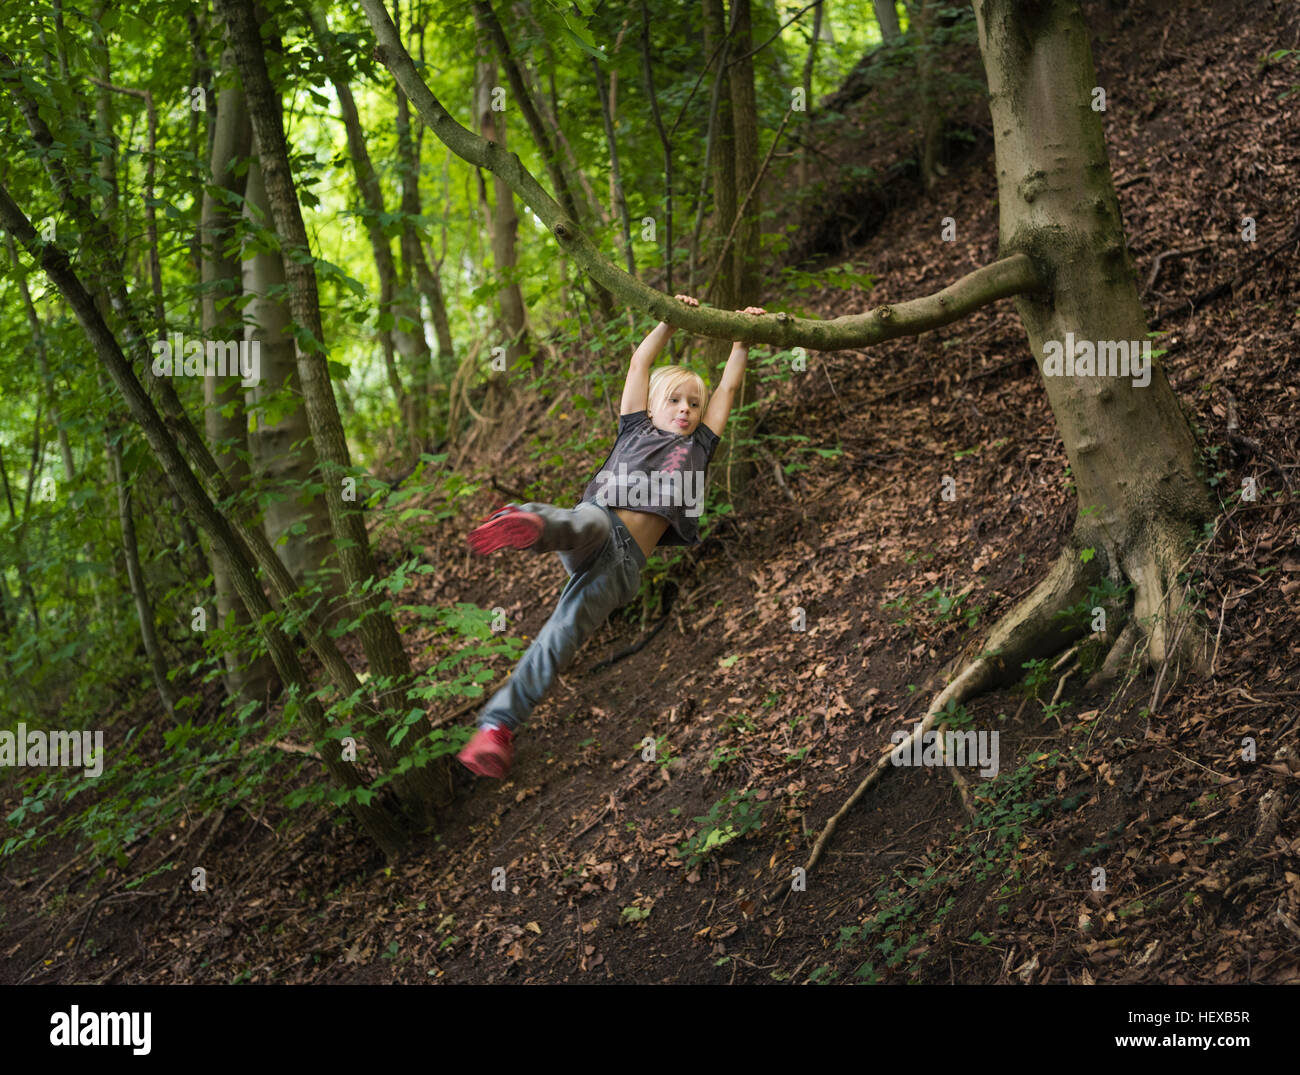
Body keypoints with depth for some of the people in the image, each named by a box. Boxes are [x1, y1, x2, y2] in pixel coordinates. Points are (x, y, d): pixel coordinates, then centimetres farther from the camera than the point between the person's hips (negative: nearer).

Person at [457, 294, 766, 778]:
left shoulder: (697, 446, 32)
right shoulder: (636, 429, 28)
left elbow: (729, 386, 31)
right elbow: (640, 363, 25)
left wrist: (742, 339, 30)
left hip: (626, 561, 1)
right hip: (597, 525, -1)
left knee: (566, 629, -24)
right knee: (591, 520, -40)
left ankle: (497, 724, -37)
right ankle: (531, 524, -78)